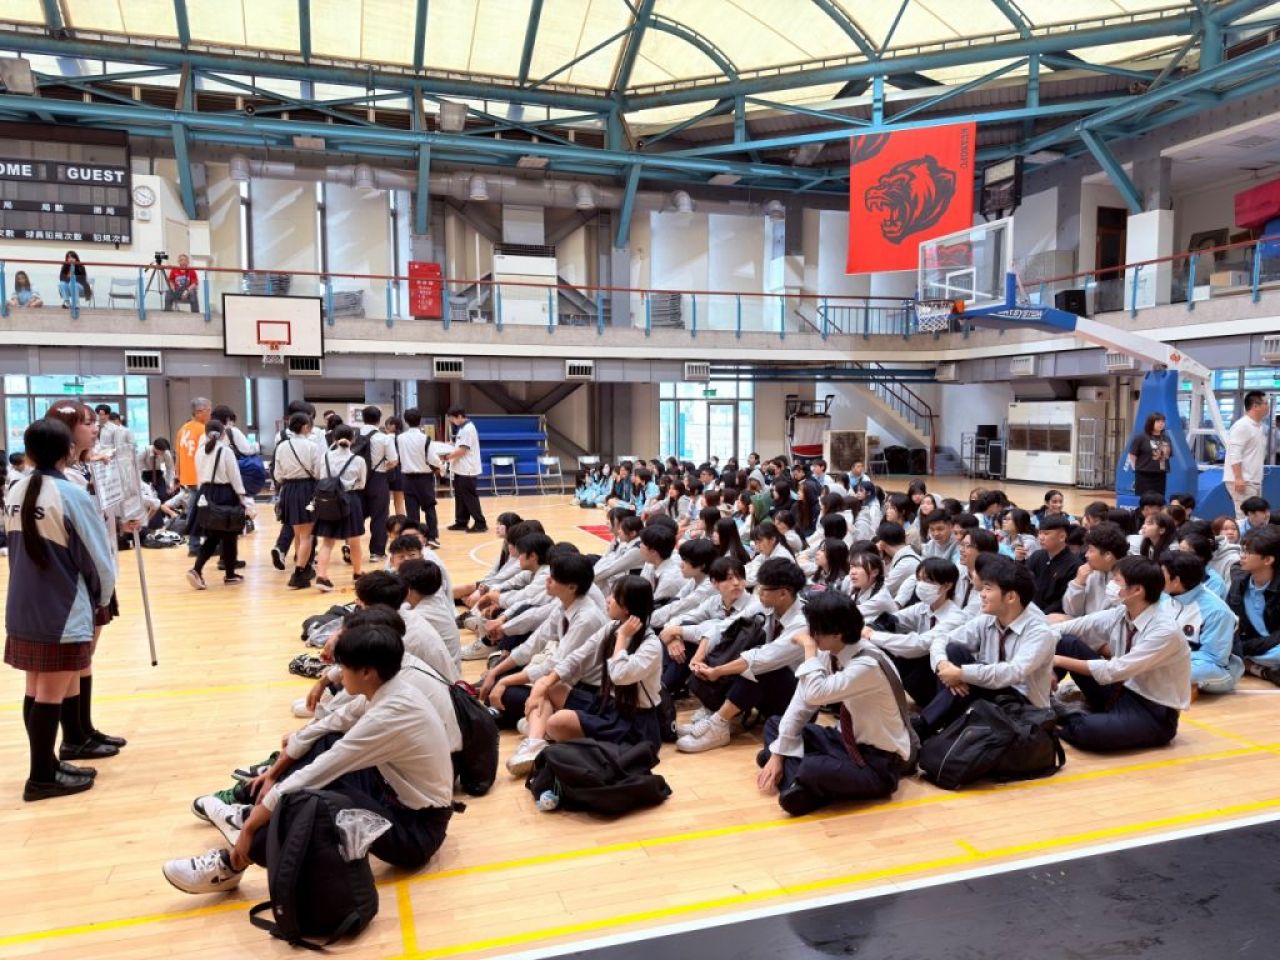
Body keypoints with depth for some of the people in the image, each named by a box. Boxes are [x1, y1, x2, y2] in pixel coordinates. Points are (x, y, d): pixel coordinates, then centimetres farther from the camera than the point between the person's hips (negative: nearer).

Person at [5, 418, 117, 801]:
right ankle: (42, 777, 11)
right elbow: (99, 559, -11)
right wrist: (101, 599, 6)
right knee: (52, 695, 2)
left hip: (23, 611, 7)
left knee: (35, 691, 15)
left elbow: (17, 547, 15)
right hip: (62, 612, -7)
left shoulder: (15, 493, 6)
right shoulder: (72, 496, -16)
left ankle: (46, 764, 27)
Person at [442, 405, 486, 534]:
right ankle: (461, 522, 20)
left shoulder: (468, 429, -17)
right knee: (460, 497, 13)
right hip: (461, 469, 10)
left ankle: (480, 523, -2)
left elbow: (462, 450, -20)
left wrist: (447, 457, -12)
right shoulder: (463, 428, 14)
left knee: (470, 498, -6)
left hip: (467, 470, -10)